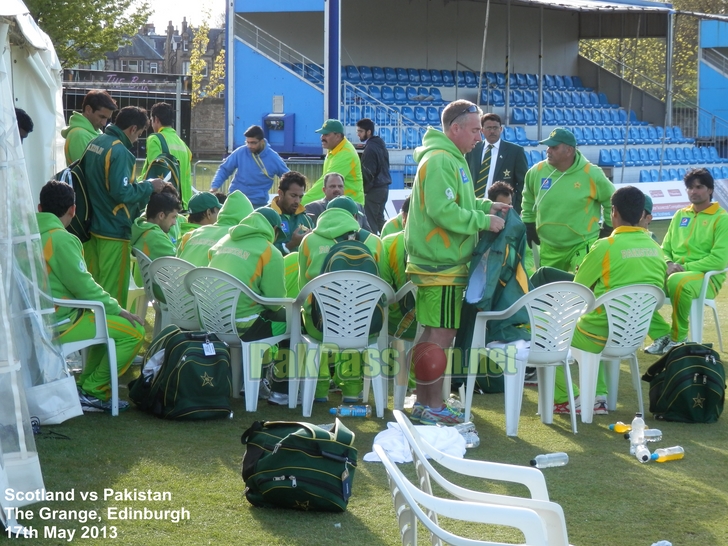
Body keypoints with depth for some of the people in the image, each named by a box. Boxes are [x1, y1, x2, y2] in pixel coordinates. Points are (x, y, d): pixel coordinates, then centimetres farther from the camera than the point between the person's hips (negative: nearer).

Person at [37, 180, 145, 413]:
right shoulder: (60, 239, -19)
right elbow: (83, 286, -18)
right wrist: (117, 309, -4)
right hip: (59, 324, -10)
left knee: (108, 320, 27)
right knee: (133, 331, -7)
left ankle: (87, 385, 24)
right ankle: (92, 392, 1)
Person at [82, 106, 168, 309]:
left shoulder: (94, 143, 10)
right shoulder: (119, 151, -18)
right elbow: (122, 192, -24)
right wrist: (149, 186, -9)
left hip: (92, 226, 9)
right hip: (114, 231, -9)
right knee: (114, 291, -3)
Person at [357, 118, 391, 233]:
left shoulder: (370, 148, -16)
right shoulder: (380, 144, 14)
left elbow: (368, 173, -18)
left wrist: (364, 189, -11)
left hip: (374, 189, -10)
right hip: (383, 187, 10)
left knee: (370, 221, -9)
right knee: (379, 219, 19)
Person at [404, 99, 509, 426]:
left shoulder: (452, 159, 17)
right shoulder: (440, 160, -17)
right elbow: (444, 212, -25)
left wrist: (486, 206, 8)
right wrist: (484, 221, -19)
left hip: (444, 262, 11)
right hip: (441, 265, -11)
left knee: (435, 334, 14)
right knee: (440, 336, -7)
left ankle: (425, 403, 21)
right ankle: (431, 407, -2)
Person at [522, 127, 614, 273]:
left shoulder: (591, 174, -12)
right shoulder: (537, 171, -3)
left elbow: (611, 200, 2)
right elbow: (528, 199, 17)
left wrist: (608, 229, 2)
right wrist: (529, 224, 15)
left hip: (582, 246, -4)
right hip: (549, 247, 4)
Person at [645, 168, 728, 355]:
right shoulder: (680, 215, 17)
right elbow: (665, 249, 18)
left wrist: (685, 268, -18)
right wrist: (668, 265, -6)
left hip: (707, 278, -6)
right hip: (674, 273, 6)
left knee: (678, 282, -41)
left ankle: (678, 338, -20)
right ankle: (662, 335, -9)